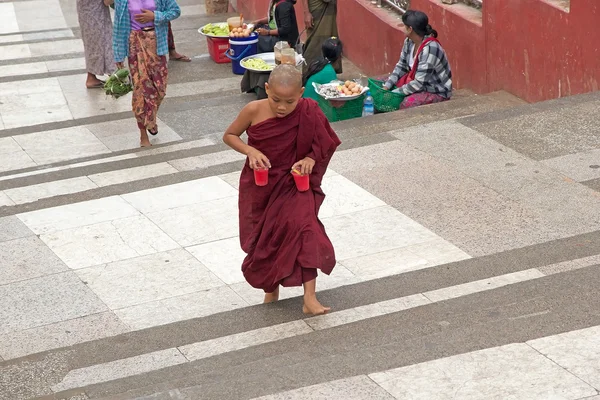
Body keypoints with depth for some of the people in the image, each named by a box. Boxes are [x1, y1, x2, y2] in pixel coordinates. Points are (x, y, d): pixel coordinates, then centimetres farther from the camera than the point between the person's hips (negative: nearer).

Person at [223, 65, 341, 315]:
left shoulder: (309, 114, -16)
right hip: (260, 185, 1)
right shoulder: (254, 111, -16)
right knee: (264, 238, 12)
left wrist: (310, 159, -21)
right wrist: (251, 151, -20)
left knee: (303, 227, -21)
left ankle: (309, 298, -18)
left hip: (294, 184, -1)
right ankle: (271, 287, 40)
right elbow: (229, 135, -2)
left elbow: (325, 145, -1)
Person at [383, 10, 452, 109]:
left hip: (438, 92, -8)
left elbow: (419, 83, -31)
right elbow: (401, 66, 7)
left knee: (408, 103, -35)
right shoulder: (409, 42, -6)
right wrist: (387, 86, -6)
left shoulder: (429, 49, -32)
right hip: (419, 83, 8)